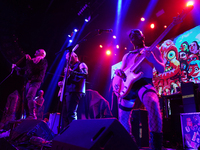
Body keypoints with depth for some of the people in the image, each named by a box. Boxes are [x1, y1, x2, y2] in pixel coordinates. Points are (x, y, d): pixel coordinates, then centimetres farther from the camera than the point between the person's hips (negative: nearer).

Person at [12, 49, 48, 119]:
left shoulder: (43, 61, 3)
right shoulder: (33, 60, 26)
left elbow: (34, 68, -14)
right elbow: (23, 71, 31)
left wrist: (29, 60, -6)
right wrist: (16, 67, 24)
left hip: (35, 82, -8)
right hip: (29, 82, 8)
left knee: (29, 96, -27)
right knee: (26, 100, 3)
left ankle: (33, 115, -29)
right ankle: (28, 117, 8)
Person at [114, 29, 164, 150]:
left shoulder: (152, 50, 13)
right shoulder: (127, 56, 25)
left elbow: (161, 69, 3)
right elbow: (122, 70, 22)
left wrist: (152, 58, -17)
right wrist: (118, 71, -3)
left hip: (144, 83, -5)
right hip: (128, 84, 5)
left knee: (153, 103, -36)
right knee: (123, 118, 5)